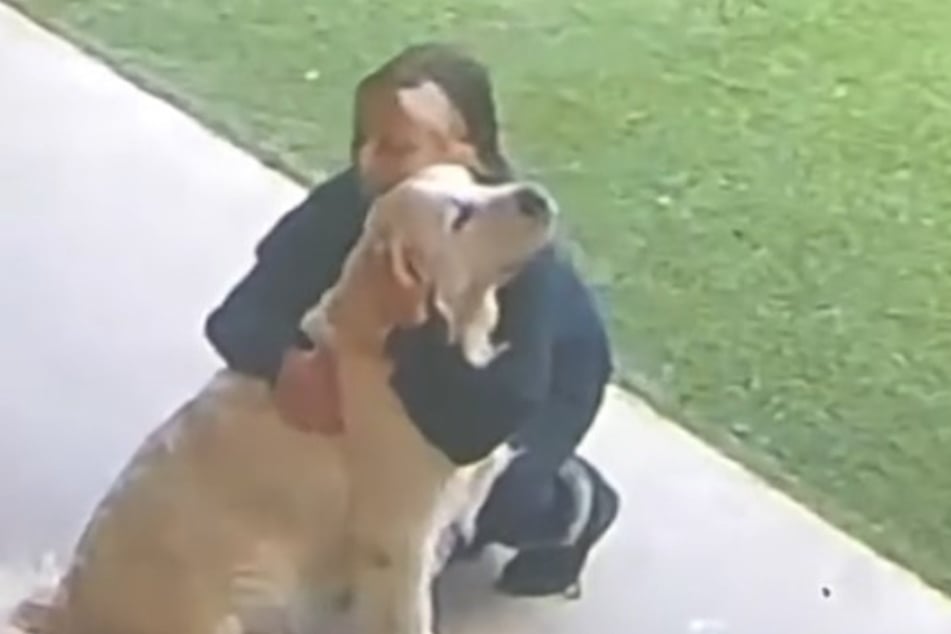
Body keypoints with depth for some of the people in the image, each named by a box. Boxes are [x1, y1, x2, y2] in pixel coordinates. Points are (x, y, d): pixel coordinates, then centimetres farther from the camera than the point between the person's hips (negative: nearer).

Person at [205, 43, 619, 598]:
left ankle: (574, 502, 9)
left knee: (486, 492, -26)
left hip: (550, 368, -4)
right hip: (426, 362, 5)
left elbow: (511, 393, -48)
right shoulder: (348, 204, -29)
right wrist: (286, 363, -56)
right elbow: (237, 318, -34)